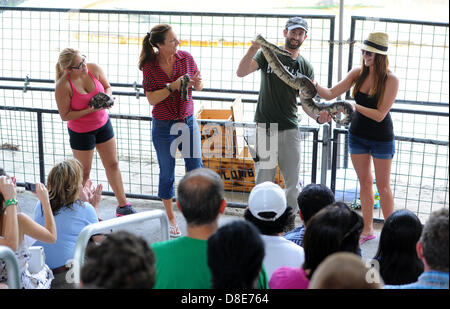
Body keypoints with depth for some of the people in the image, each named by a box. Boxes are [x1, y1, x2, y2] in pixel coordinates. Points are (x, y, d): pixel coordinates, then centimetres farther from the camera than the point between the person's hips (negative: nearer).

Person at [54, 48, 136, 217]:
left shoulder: (94, 69, -14)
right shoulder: (63, 86, -26)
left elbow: (107, 87, 4)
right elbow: (65, 115, -20)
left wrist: (106, 97, -19)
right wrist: (90, 110, -28)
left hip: (103, 124, 5)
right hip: (80, 132, -5)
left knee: (112, 164, 12)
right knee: (83, 173, 6)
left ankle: (123, 205, 23)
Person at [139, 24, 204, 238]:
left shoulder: (186, 58, -5)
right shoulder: (149, 66, -10)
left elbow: (199, 87, 6)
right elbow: (151, 99, -13)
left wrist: (197, 83, -17)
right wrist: (173, 86, -25)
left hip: (188, 122, 2)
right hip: (163, 126, -2)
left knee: (196, 170, 2)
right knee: (167, 174, 9)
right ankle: (171, 219, 24)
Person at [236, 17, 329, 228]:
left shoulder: (306, 67, 8)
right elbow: (241, 72, -12)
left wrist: (319, 116, -18)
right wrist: (253, 49, -28)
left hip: (290, 129, 2)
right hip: (264, 126, -2)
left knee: (293, 182, 4)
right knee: (264, 181, 0)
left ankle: (289, 222, 20)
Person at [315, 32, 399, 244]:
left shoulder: (391, 80, -17)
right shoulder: (358, 74, -3)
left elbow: (379, 115, -22)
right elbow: (330, 94, -4)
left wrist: (354, 106, -24)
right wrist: (312, 84, -20)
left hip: (381, 138, -4)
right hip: (358, 135, 5)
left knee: (383, 186, 4)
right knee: (364, 183, 12)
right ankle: (367, 229, 22)